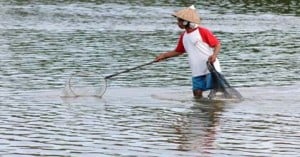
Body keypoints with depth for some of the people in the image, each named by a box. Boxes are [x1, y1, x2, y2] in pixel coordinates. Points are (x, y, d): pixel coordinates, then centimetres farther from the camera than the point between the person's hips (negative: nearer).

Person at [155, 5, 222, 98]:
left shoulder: (203, 32, -10)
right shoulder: (183, 36, 12)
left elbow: (217, 44, -8)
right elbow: (178, 51, 25)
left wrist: (214, 55, -26)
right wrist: (164, 55, 16)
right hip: (197, 72, 7)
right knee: (197, 94, 2)